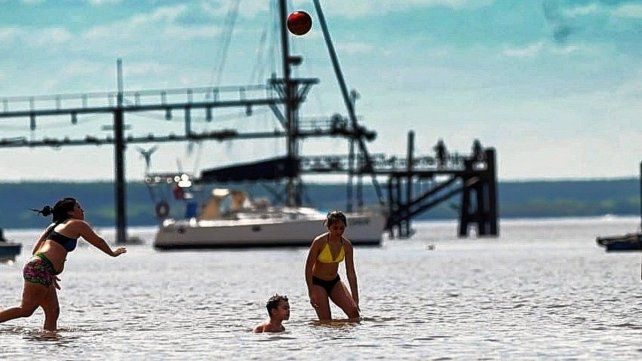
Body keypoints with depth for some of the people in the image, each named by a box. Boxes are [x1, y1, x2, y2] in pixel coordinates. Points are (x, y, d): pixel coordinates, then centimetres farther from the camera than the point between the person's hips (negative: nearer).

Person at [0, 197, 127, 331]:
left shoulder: (54, 226, 27)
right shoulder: (78, 225, 5)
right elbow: (98, 242, 19)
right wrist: (113, 253, 37)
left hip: (33, 266, 9)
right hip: (40, 270, -9)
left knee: (53, 311, 9)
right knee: (26, 310, -14)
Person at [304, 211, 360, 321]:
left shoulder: (346, 245, -9)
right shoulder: (319, 242, -21)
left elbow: (351, 272, -5)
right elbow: (308, 267, -15)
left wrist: (355, 299, -9)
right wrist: (311, 292, -20)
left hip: (335, 282, 4)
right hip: (318, 283, -4)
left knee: (353, 310, -13)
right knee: (326, 321, -10)